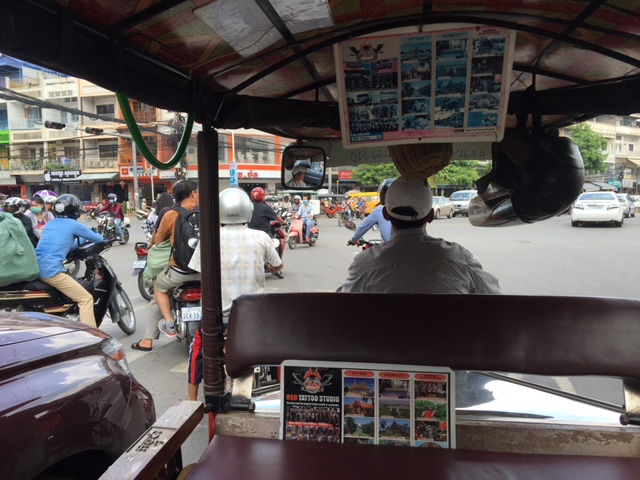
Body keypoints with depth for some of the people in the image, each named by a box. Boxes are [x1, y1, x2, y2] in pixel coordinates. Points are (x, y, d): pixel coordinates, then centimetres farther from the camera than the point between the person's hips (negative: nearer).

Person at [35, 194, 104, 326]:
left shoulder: (49, 223, 19)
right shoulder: (73, 225, -2)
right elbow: (98, 239, 9)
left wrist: (83, 240, 40)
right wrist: (101, 238, 32)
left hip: (36, 269, 9)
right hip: (51, 270, -8)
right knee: (86, 298, -5)